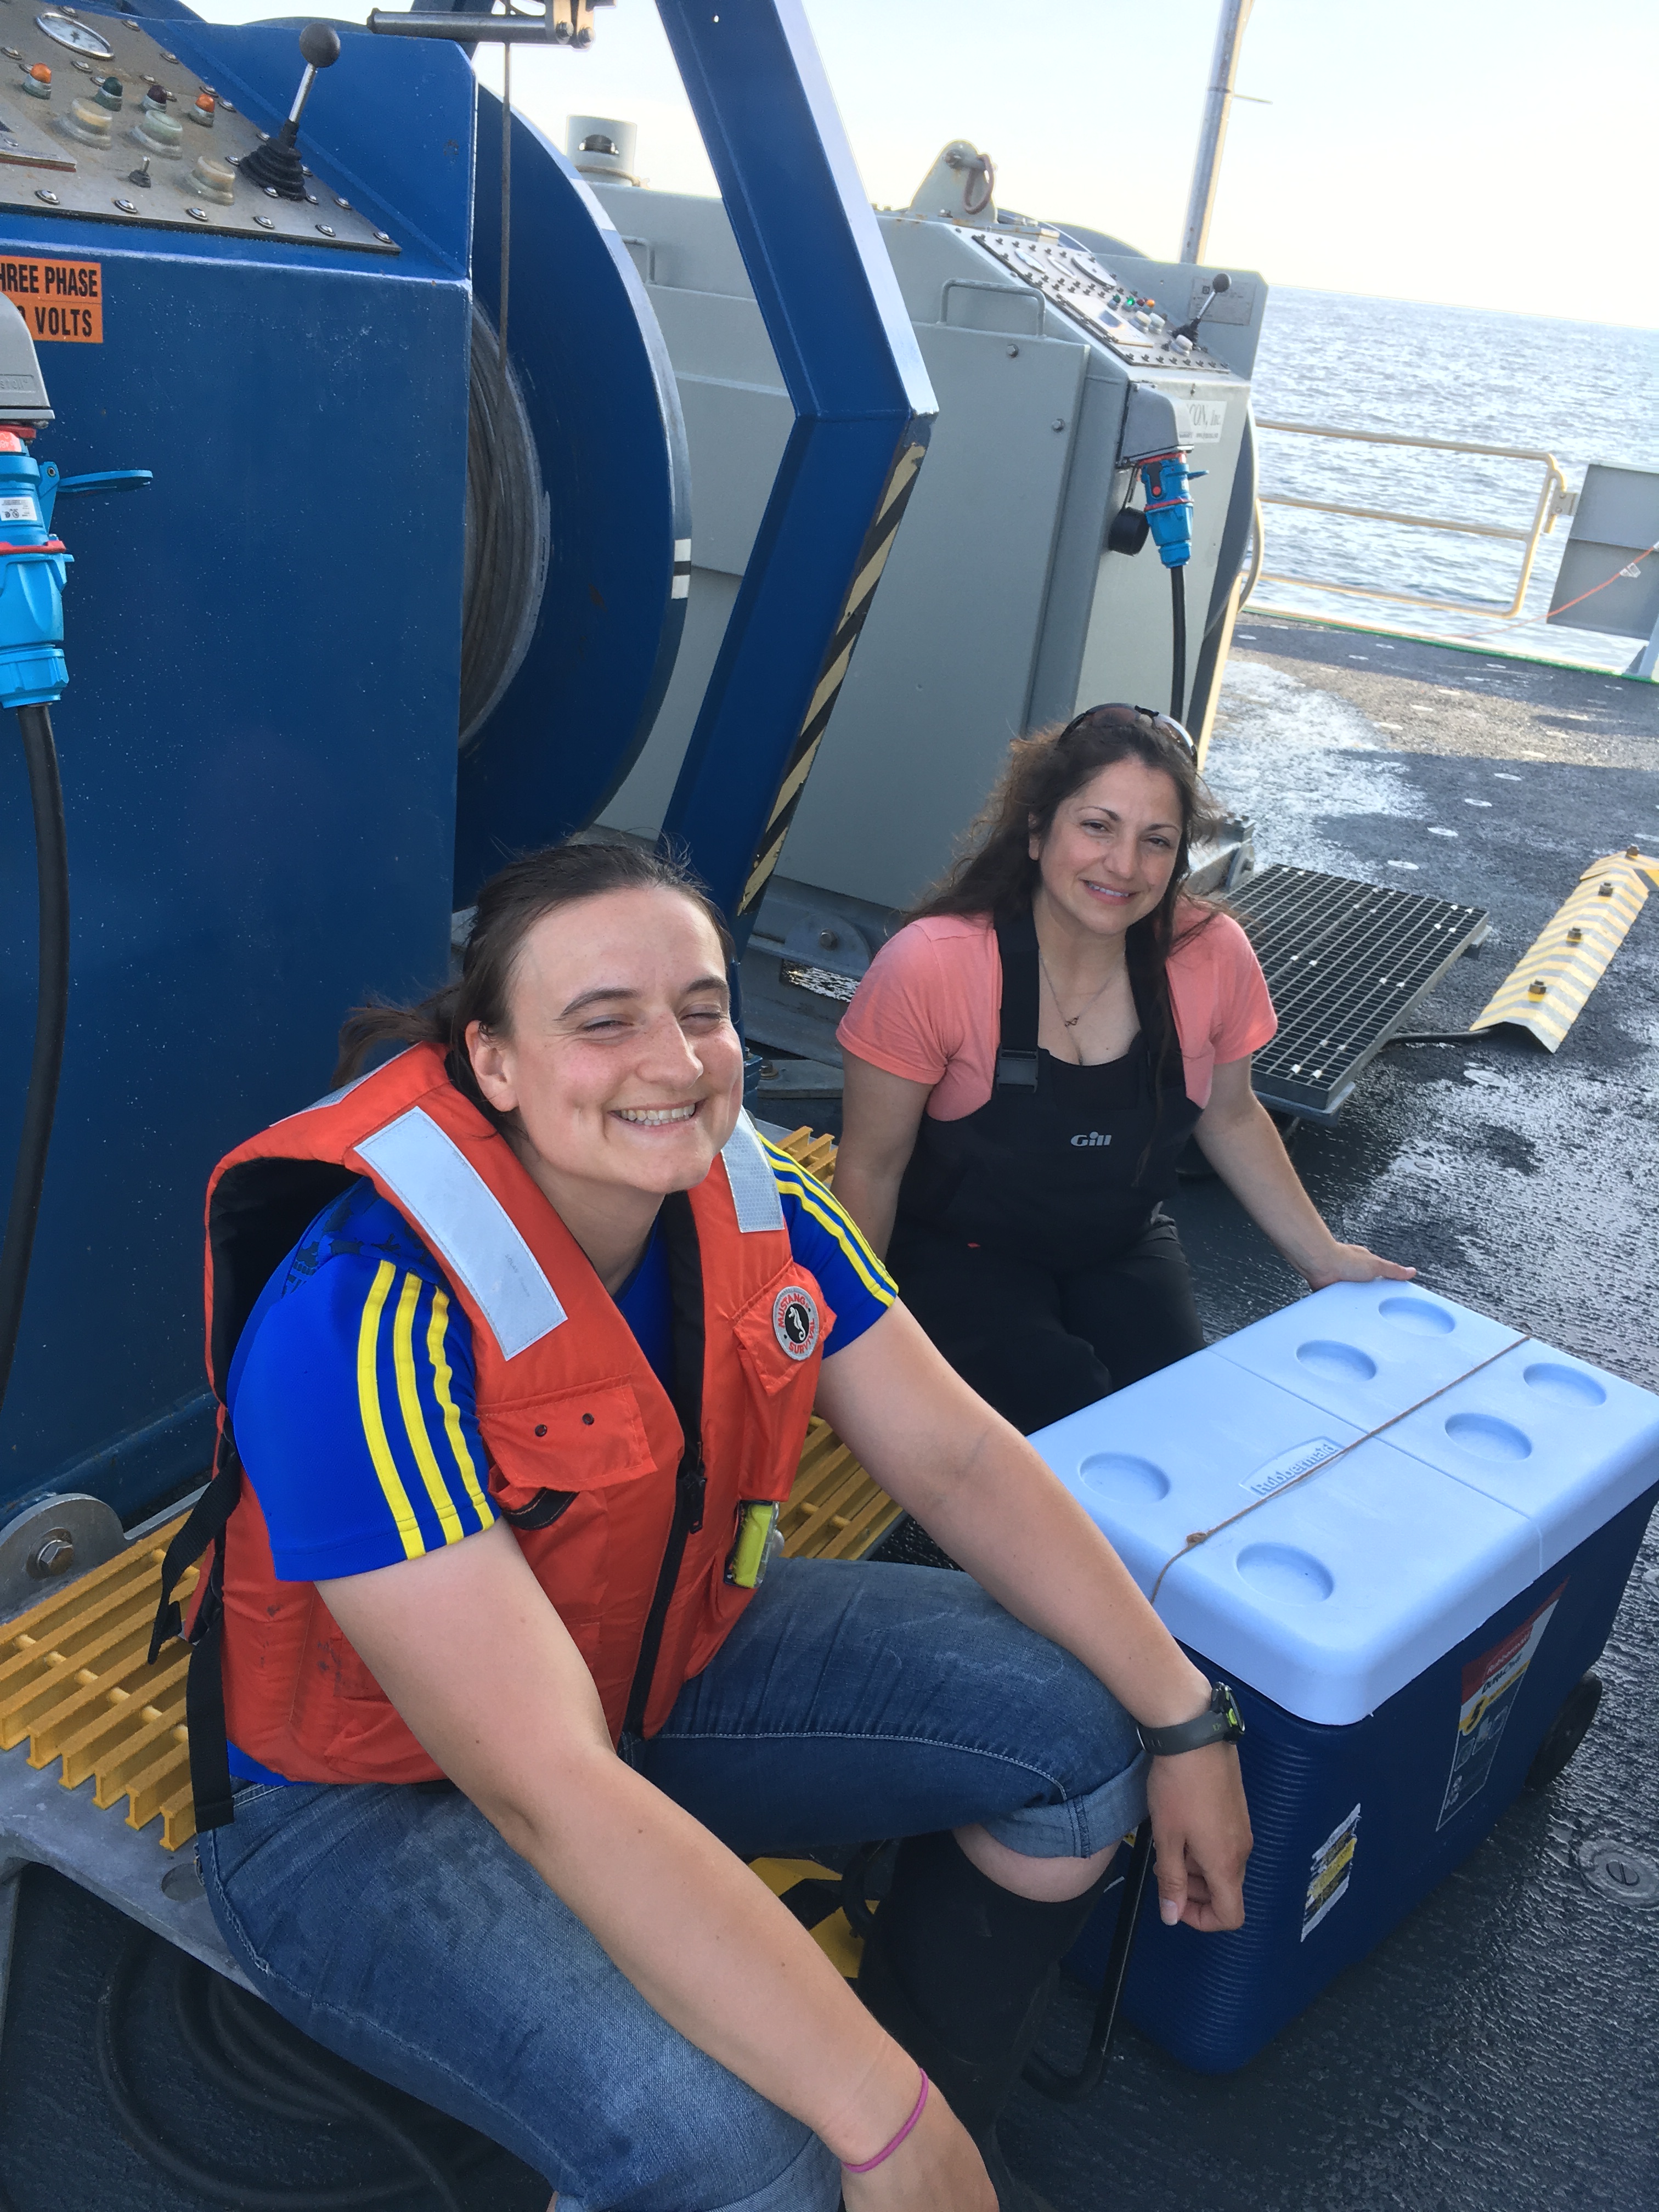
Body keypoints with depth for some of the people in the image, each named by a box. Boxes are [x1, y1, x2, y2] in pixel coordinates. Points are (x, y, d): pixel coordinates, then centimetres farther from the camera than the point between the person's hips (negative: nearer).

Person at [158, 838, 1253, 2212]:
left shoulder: (750, 1204, -12)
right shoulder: (360, 1335, -34)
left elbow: (962, 1460, -5)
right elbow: (549, 1792, -37)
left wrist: (1186, 1721, -7)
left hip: (659, 1663, 7)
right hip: (369, 1796, -6)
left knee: (1082, 1727, -4)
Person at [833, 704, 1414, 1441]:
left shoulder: (1212, 956, -12)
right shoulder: (930, 966, -24)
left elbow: (1230, 1119, 7)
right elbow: (871, 1167, -14)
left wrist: (1322, 1257, 7)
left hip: (1122, 1248, 4)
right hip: (958, 1255, -4)